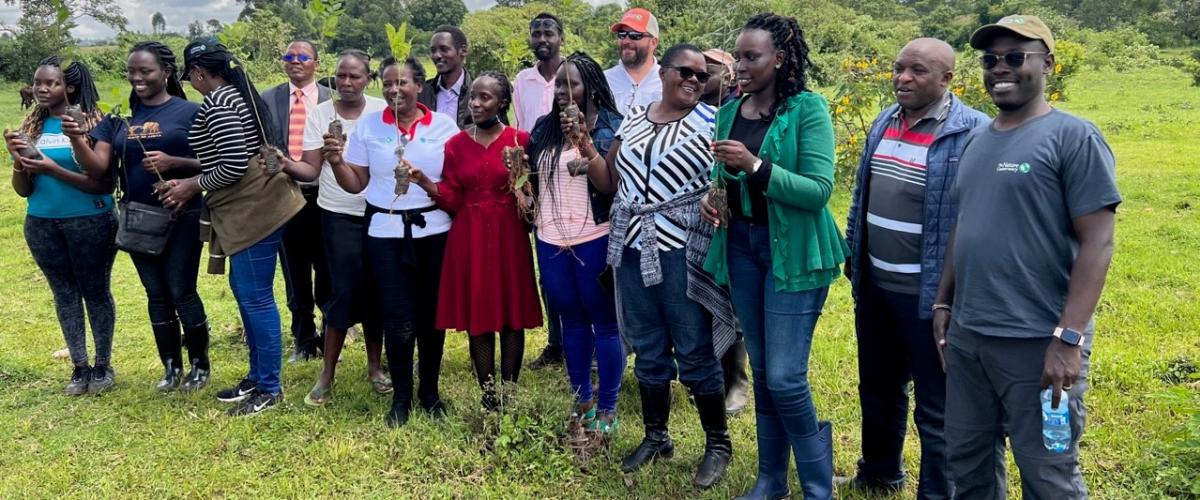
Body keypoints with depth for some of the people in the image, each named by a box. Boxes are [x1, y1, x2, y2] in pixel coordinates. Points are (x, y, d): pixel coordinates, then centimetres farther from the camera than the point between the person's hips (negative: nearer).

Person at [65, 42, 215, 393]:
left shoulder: (190, 112, -6)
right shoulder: (119, 117, 6)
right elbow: (98, 169, 0)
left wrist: (172, 161, -21)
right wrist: (76, 139, -17)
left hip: (182, 216, -4)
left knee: (181, 292, -2)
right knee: (156, 294, 11)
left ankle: (201, 365, 17)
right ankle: (171, 368, 24)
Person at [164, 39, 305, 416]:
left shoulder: (217, 104, -15)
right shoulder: (235, 94, 16)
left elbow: (233, 165, -21)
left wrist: (193, 186, -6)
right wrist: (191, 183, 13)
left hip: (255, 207, -11)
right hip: (250, 205, 11)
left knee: (255, 296, -3)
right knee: (243, 289, 17)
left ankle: (269, 388, 7)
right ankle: (257, 376, 27)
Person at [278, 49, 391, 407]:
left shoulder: (382, 110, 0)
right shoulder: (320, 114, 0)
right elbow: (312, 169, -3)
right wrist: (287, 165, -23)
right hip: (340, 217, -1)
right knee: (344, 291, -5)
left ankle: (375, 365, 24)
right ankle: (327, 374, 9)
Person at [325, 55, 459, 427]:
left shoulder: (444, 125, 1)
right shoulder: (368, 125, 3)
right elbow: (356, 184, 5)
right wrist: (336, 162, -12)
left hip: (434, 230, 0)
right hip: (386, 232, 0)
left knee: (432, 314, 7)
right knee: (398, 319, 1)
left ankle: (430, 391, 25)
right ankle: (401, 397, 18)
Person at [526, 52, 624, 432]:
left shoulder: (610, 126, -4)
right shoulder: (544, 127, 11)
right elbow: (531, 175, 22)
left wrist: (585, 144, -22)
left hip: (594, 239, -5)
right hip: (550, 239, 5)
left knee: (604, 321, 2)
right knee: (571, 319, 14)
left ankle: (607, 408, 12)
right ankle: (582, 401, 26)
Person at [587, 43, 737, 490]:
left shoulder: (711, 122, -2)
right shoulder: (632, 121, 11)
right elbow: (608, 182, 15)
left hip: (683, 252, -4)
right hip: (634, 250, 5)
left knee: (696, 355, 1)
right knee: (648, 352, 14)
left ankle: (718, 444, 19)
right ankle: (656, 437, 30)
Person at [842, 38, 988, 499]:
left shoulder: (973, 133, -15)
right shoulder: (884, 123, 8)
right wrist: (853, 254, 17)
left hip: (929, 294, -7)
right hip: (874, 286, 7)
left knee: (935, 409, 7)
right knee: (877, 388, 24)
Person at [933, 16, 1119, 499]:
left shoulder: (1073, 137, -8)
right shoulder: (976, 141, 12)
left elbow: (1097, 242, -14)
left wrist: (1069, 338, -20)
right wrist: (944, 302, 15)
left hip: (1037, 341, -6)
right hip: (966, 336, 7)